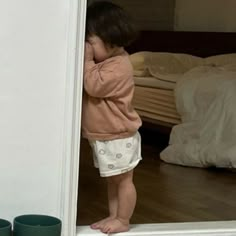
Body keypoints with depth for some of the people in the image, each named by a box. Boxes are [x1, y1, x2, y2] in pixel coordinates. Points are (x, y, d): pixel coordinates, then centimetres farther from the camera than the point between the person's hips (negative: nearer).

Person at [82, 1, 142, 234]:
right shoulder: (107, 60, 8)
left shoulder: (119, 66, -23)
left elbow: (94, 86, -28)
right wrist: (88, 60, -1)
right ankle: (113, 216, 27)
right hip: (104, 136, 10)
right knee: (112, 180, 18)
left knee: (123, 180, 3)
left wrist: (87, 60, -20)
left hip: (118, 137, -10)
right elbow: (91, 85, 14)